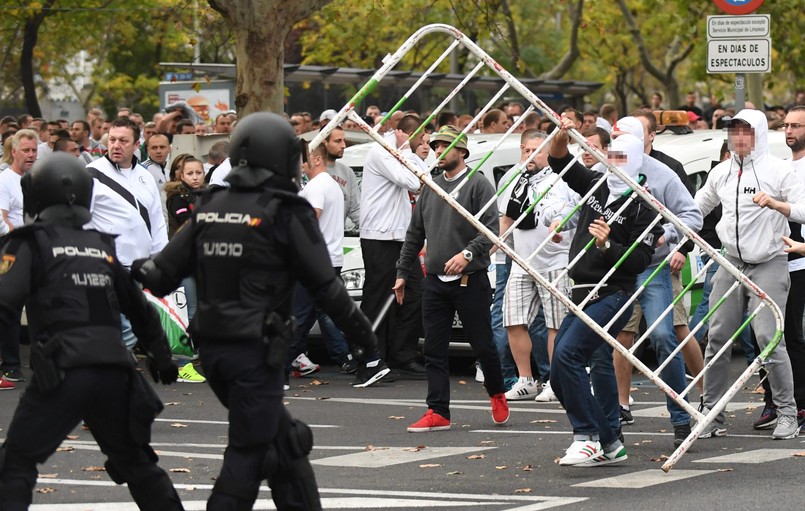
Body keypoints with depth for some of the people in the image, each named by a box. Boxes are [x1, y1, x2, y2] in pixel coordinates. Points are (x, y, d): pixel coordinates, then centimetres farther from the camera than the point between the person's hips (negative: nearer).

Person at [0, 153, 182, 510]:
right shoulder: (103, 247, 17)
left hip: (62, 373, -5)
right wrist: (161, 355, 36)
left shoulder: (31, 244, 1)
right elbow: (139, 307, 24)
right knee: (135, 462, 22)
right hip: (115, 370, 5)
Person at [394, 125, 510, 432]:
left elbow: (491, 229, -13)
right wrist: (402, 272, 18)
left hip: (470, 280, -5)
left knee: (482, 344, 1)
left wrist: (468, 254, -26)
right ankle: (438, 413, 4)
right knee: (434, 350, 2)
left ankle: (497, 395, 26)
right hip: (434, 281, 6)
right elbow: (415, 234, 21)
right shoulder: (430, 188, 15)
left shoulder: (478, 186, -4)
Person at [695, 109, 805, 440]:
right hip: (731, 263, 5)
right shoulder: (721, 173, 11)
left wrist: (775, 204, -28)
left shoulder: (778, 170, -4)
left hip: (768, 263, -5)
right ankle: (712, 414, 9)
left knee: (768, 337, -14)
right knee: (717, 337, 1)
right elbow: (696, 208, 24)